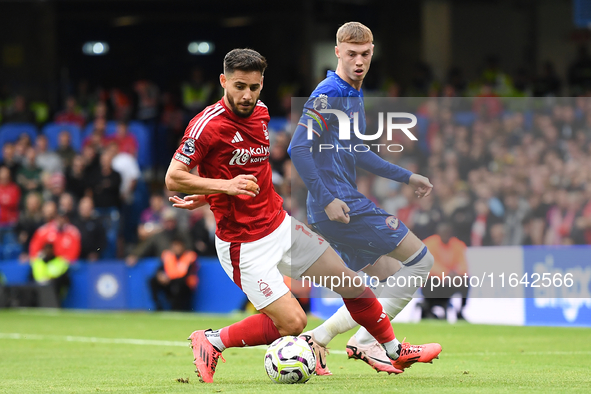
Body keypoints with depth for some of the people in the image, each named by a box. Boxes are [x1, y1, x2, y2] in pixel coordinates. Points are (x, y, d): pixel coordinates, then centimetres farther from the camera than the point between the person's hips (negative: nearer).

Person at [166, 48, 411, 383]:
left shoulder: (261, 114, 6)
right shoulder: (207, 125, -18)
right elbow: (173, 179, -18)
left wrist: (207, 195, 3)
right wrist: (224, 185, -30)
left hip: (281, 225, 8)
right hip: (245, 244, -8)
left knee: (353, 284, 10)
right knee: (293, 322, -14)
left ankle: (394, 350, 31)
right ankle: (212, 342, 5)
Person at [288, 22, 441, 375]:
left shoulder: (355, 95, 18)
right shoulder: (328, 95, -12)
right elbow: (299, 149, -20)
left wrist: (406, 176, 30)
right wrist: (327, 199, -24)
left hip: (345, 207, 10)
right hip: (340, 206, -10)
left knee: (392, 280, 14)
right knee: (421, 260, -5)